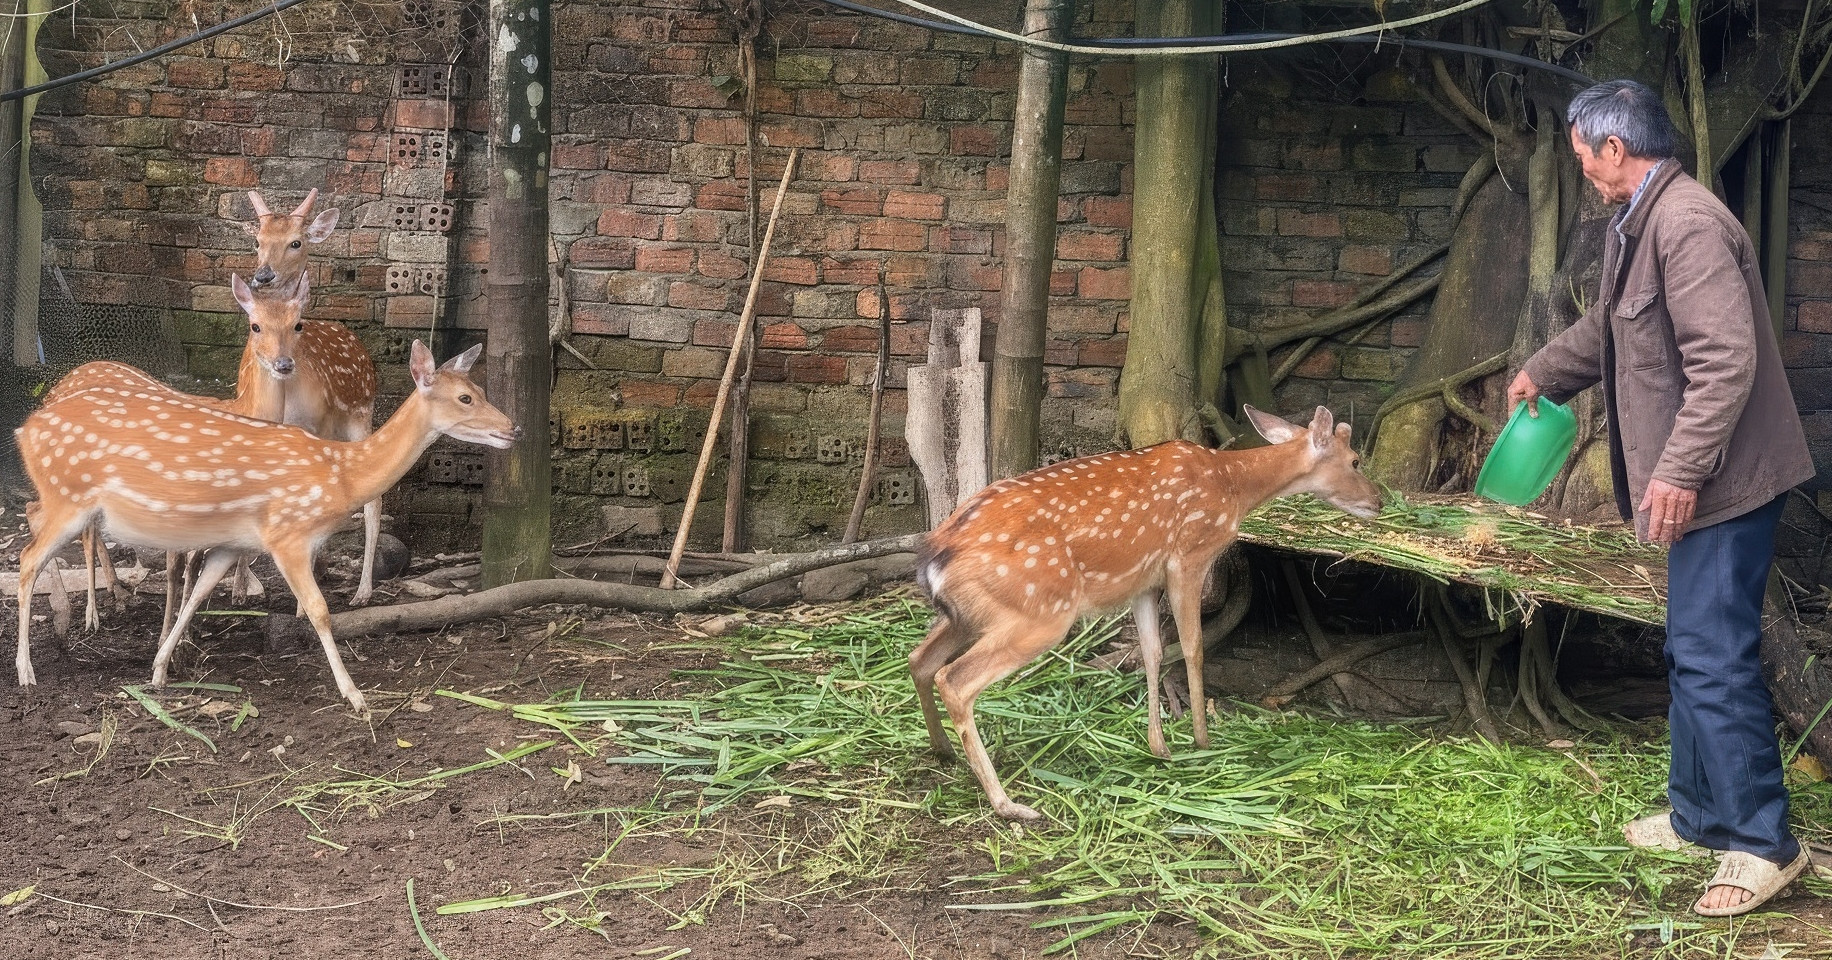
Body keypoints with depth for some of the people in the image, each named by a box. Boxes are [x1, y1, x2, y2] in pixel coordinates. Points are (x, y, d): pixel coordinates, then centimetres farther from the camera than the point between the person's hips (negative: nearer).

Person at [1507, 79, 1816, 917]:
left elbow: (1726, 362, -25)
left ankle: (1762, 843, -2)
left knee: (1712, 658, -9)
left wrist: (1679, 470, -26)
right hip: (1691, 481, 10)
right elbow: (1604, 327, 32)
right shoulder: (1634, 226, 14)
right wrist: (1539, 376, 45)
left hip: (1722, 480, -10)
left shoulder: (1689, 224, -19)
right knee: (1693, 652, 17)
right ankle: (1698, 814, 28)